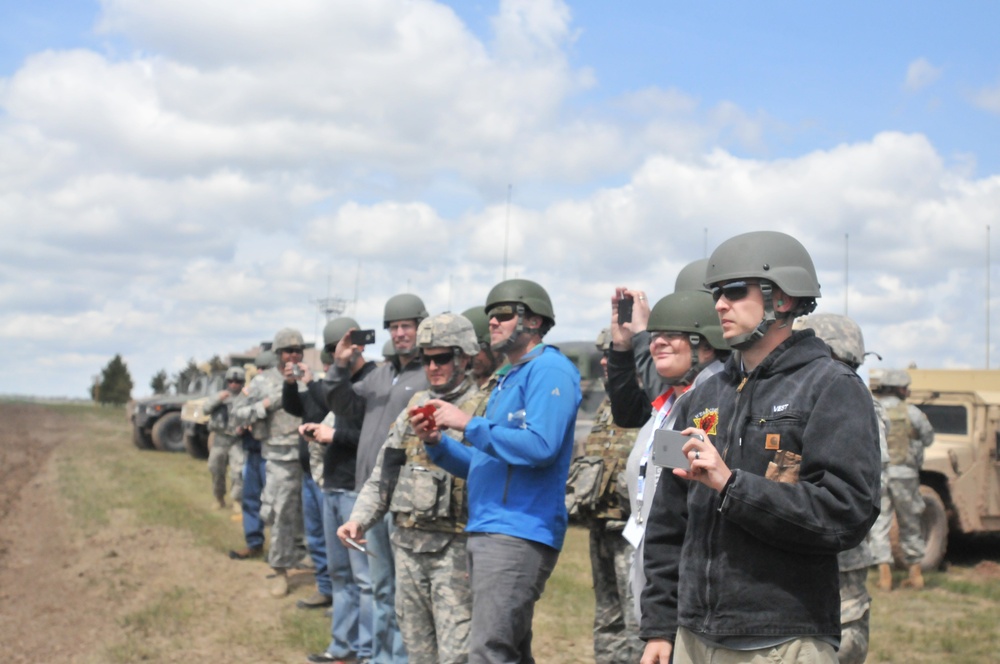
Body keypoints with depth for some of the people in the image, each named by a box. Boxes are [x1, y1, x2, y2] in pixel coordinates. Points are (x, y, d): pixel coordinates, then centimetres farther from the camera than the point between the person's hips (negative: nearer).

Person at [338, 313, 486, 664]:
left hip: (454, 546, -6)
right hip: (408, 543, 6)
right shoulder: (415, 406, 14)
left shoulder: (481, 410, -6)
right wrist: (360, 518, 6)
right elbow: (385, 471, 17)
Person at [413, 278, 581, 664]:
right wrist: (437, 442, 8)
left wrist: (468, 423, -16)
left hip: (519, 533, -10)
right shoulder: (507, 378, 22)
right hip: (487, 531, 10)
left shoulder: (549, 369, -7)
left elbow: (541, 446, -22)